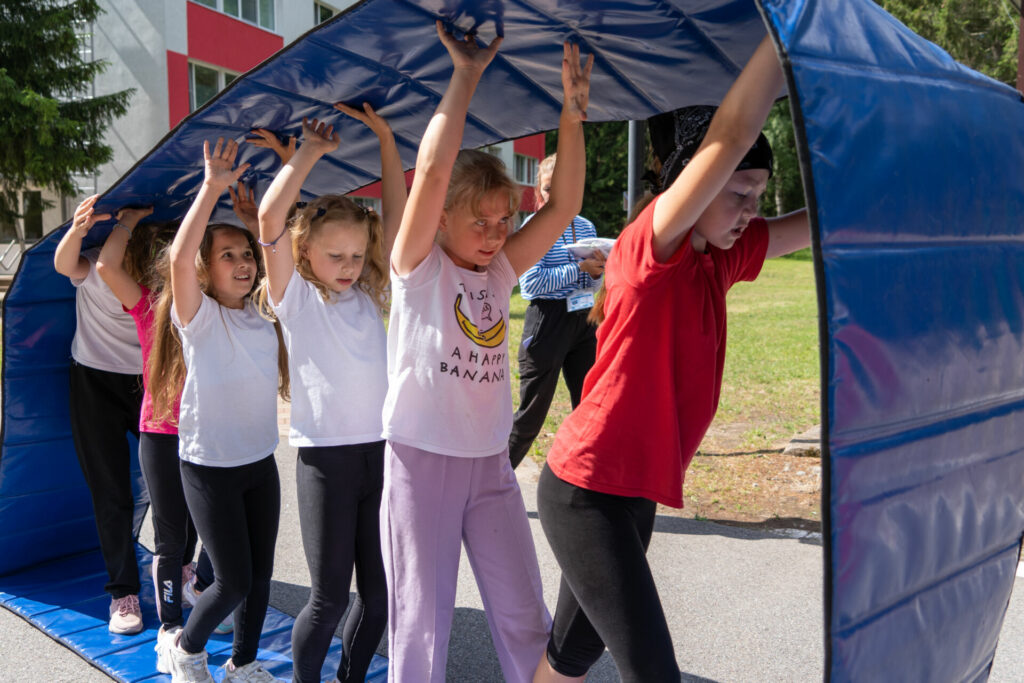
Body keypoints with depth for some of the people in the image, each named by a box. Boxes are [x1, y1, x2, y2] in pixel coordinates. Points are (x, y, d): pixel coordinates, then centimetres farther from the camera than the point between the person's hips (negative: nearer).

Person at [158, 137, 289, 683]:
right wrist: (212, 188, -32)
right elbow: (180, 257, -29)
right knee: (234, 580, 0)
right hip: (209, 466, -5)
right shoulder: (200, 316, -14)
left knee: (261, 573, 13)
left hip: (261, 460, 6)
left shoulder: (262, 315, 5)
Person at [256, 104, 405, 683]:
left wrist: (386, 138, 4)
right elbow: (270, 220, -14)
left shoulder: (369, 292, 11)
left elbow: (397, 215, 8)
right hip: (326, 456, -4)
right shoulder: (295, 296, 0)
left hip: (381, 450, 4)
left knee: (379, 590, 11)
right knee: (329, 597, 2)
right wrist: (311, 152, -9)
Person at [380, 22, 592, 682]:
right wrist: (466, 73, -16)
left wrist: (573, 112, -6)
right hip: (422, 461, -5)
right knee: (422, 620, 7)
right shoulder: (418, 267, -8)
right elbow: (433, 168, -22)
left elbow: (564, 207, -1)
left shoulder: (500, 271, 6)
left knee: (525, 614, 12)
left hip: (490, 462, 5)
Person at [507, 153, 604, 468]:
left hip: (583, 323, 6)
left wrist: (597, 271, -5)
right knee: (531, 414, 0)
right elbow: (531, 283, -16)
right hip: (546, 322, -6)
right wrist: (580, 268, -16)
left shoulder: (586, 227, 11)